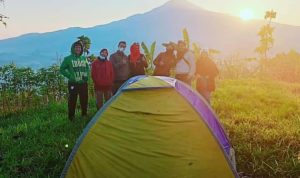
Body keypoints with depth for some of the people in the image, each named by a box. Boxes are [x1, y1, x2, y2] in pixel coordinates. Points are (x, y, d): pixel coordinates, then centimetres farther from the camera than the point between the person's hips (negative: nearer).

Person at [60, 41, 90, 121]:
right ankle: (71, 117, 12)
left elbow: (88, 68, 19)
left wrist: (86, 75, 1)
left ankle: (84, 115, 30)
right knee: (72, 101, 1)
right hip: (73, 84, -4)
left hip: (83, 83, 4)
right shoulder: (68, 59, -5)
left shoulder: (84, 58, 8)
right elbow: (62, 69, -1)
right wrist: (70, 76, -10)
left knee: (84, 100, 13)